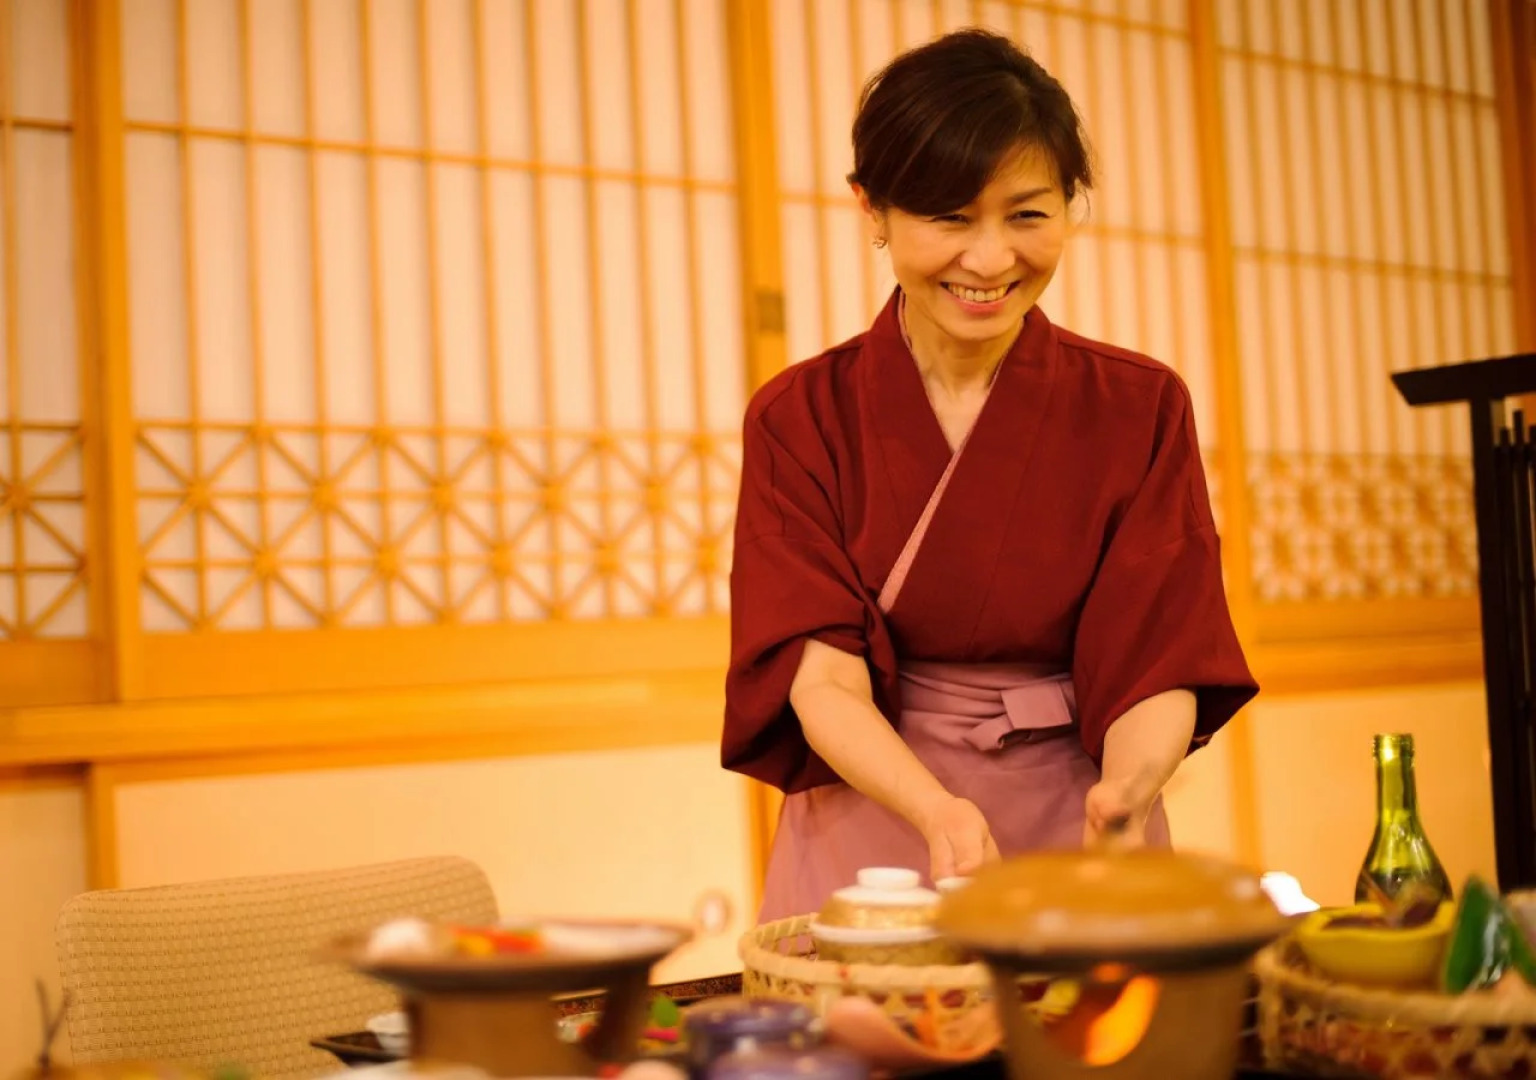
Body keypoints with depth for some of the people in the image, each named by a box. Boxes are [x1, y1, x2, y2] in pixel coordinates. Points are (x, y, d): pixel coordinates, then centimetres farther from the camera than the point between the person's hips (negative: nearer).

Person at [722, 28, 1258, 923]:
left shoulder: (1141, 410, -4)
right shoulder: (800, 419, -6)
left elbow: (1160, 664, -11)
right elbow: (823, 679, -14)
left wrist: (1126, 791, -32)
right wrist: (941, 812, -33)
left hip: (1079, 832, 1)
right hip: (869, 837, 0)